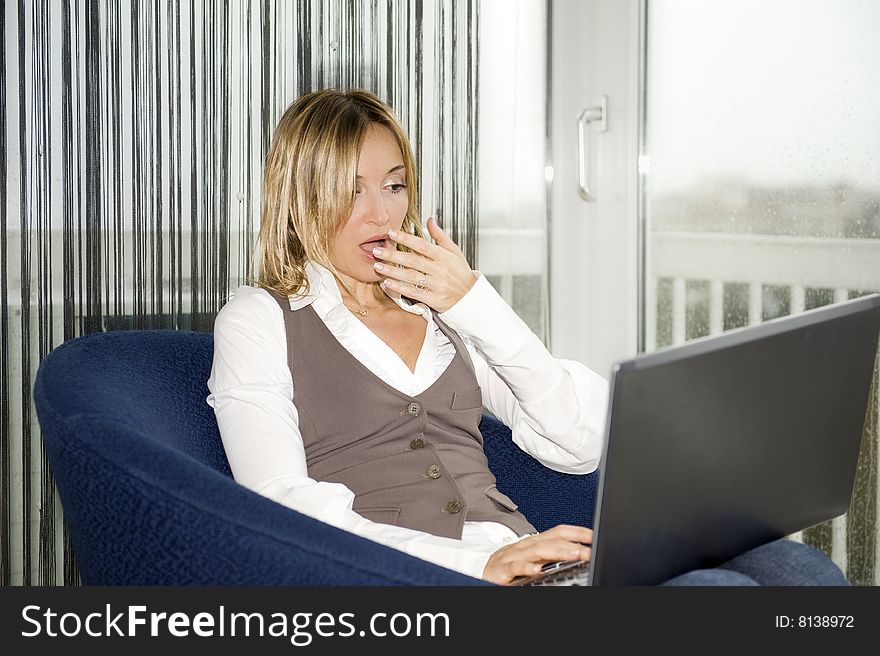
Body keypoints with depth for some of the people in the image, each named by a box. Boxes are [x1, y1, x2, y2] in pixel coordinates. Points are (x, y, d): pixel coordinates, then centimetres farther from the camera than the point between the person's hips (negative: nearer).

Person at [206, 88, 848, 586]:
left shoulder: (447, 314, 25)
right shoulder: (259, 320, 10)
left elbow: (583, 444, 12)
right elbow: (284, 507, -7)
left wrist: (475, 306, 3)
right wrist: (479, 564, -19)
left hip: (521, 558, 6)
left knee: (796, 570, -21)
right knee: (718, 593, -30)